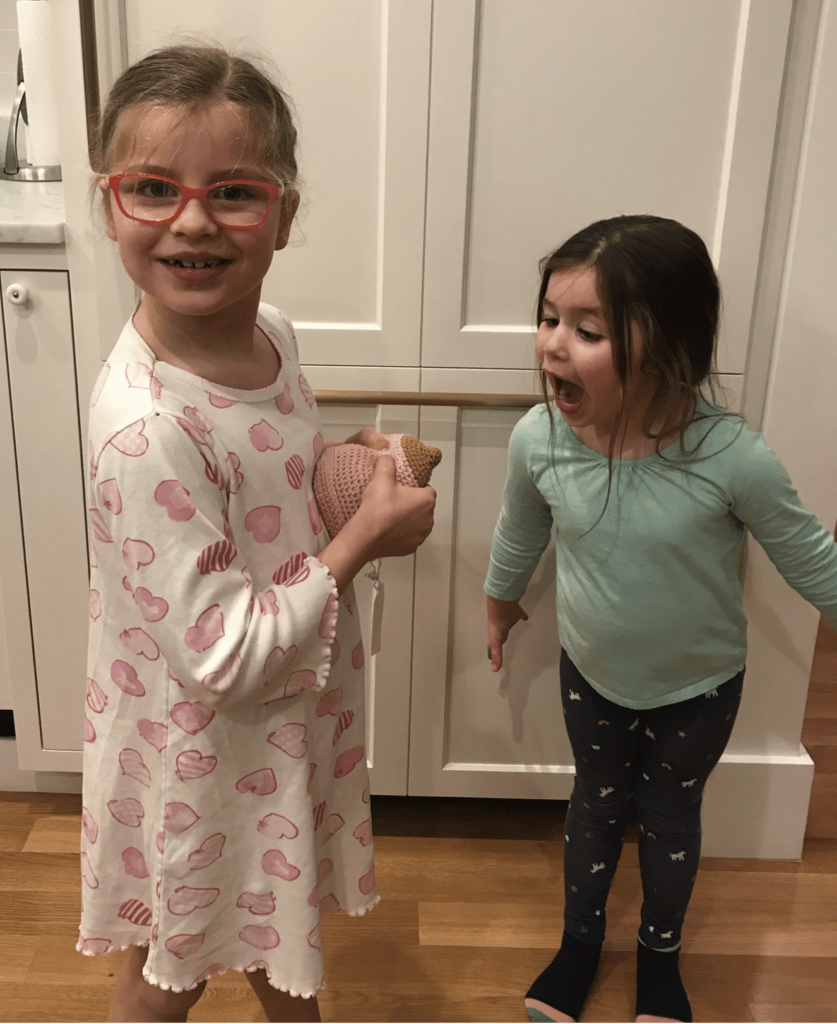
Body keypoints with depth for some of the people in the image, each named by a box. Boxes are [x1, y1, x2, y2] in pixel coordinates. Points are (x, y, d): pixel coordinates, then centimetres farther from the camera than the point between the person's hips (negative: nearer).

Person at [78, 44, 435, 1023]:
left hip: (288, 717, 7)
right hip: (202, 748, -7)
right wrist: (363, 537, -24)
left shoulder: (269, 331, -8)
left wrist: (351, 476, -7)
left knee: (277, 930, 34)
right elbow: (223, 656, -29)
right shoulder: (145, 426, -33)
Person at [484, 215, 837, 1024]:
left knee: (671, 813, 21)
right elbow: (519, 534, -3)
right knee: (596, 801, 23)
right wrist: (500, 603, 13)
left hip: (699, 685, -1)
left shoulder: (732, 459, -34)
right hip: (591, 670, 2)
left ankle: (660, 954, 50)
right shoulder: (538, 438, -26)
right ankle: (581, 942, 50)